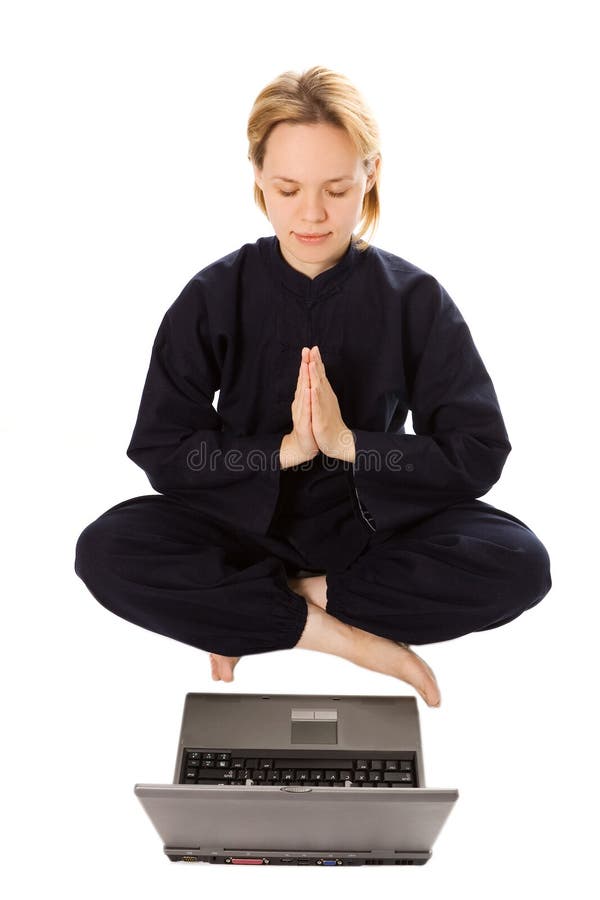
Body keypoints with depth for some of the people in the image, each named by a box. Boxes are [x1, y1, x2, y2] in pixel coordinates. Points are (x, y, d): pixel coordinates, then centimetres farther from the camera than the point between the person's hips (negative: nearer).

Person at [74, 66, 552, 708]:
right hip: (246, 521, 1)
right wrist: (285, 449, -22)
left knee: (520, 563, -26)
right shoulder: (214, 296, -7)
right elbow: (160, 451, -9)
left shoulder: (415, 299, -8)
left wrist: (347, 442, -22)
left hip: (372, 527, 1)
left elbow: (479, 456, -10)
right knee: (105, 551, -26)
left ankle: (253, 612, -16)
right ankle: (341, 635, -19)